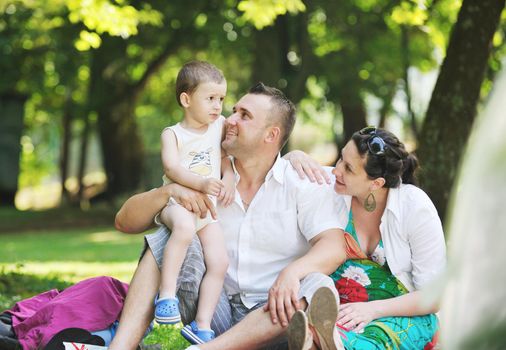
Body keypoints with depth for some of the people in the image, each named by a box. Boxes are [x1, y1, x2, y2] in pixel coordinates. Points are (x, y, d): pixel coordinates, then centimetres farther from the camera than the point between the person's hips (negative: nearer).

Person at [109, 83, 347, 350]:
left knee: (319, 287, -33)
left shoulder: (303, 184, 0)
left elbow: (334, 247, -17)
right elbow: (125, 221, 7)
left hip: (268, 317, -3)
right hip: (218, 312, 3)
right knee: (170, 237, -14)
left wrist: (292, 272, -38)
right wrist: (168, 192, -14)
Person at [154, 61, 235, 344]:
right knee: (184, 227, -39)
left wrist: (228, 181, -8)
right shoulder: (172, 134, -1)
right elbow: (172, 168, -15)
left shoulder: (219, 125, 11)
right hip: (176, 201, -5)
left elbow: (226, 158, 14)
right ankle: (167, 295, -33)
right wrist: (201, 184, -30)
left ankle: (202, 326, -4)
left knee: (219, 263, -9)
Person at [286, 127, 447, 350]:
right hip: (340, 310, 2)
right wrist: (296, 156, -10)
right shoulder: (331, 189, -1)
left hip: (405, 315, -2)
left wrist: (373, 309, -21)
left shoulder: (415, 208, -9)